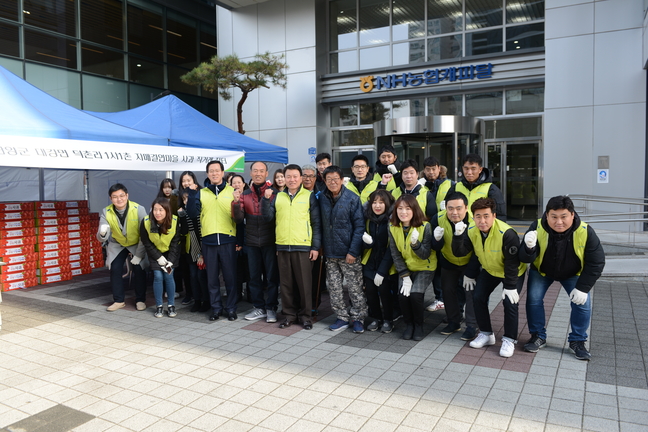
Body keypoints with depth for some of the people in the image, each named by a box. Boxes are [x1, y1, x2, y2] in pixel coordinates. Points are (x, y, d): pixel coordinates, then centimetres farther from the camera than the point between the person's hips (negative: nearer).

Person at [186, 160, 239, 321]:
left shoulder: (232, 191, 6)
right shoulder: (200, 193, 10)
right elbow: (192, 213, 0)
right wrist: (191, 194, -9)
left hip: (227, 240, -2)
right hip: (208, 241, 2)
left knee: (230, 276, 3)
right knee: (212, 277, 9)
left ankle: (231, 308, 15)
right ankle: (216, 308, 21)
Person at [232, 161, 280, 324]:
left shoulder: (274, 192, -2)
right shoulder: (245, 194, 7)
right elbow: (238, 219, -1)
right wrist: (236, 203, -15)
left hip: (270, 242, -3)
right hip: (252, 243, 4)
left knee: (272, 276, 4)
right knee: (254, 276, 11)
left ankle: (271, 308, 15)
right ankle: (259, 308, 23)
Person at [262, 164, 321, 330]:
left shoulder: (310, 196, 2)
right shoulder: (277, 197, 11)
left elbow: (316, 223, 1)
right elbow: (268, 217, 4)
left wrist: (316, 246, -4)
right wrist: (266, 199, -9)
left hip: (303, 247, -3)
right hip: (282, 247, 3)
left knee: (304, 283, 3)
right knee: (286, 283, 10)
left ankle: (306, 315, 16)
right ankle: (289, 314, 22)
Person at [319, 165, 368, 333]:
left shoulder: (352, 198, -8)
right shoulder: (322, 198, 4)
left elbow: (359, 226, -10)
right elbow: (320, 225, 10)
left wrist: (353, 251, -15)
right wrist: (322, 246, 3)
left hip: (349, 252, -4)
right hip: (330, 253, 4)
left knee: (354, 287, 4)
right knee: (334, 287, 11)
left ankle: (358, 318, 18)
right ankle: (342, 317, 25)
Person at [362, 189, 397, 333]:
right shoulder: (368, 219, 2)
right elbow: (365, 245, 7)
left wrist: (382, 271, -15)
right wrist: (367, 242, -19)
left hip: (387, 264, -4)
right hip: (370, 263, 4)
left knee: (384, 290, -8)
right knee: (370, 290, -1)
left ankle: (388, 320, 15)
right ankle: (375, 318, 21)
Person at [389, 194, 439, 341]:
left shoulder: (425, 226, -19)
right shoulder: (393, 228, -9)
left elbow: (425, 255, -19)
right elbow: (395, 255, -5)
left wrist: (415, 243, -39)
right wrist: (405, 276, -12)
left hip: (425, 267, -3)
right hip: (406, 268, 3)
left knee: (415, 295, -22)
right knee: (402, 295, -17)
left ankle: (418, 325, 5)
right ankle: (409, 324, 10)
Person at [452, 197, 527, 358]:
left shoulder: (507, 233, -35)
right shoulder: (471, 231, -18)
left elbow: (512, 263, -28)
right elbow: (459, 253, -21)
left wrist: (510, 287, -25)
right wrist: (458, 235, -37)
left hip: (514, 272, -5)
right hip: (489, 270, 5)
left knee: (510, 302, -17)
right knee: (478, 297, -4)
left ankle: (509, 340, 4)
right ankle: (486, 334, 15)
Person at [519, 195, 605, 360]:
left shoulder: (585, 232, -31)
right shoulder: (537, 228, -32)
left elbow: (596, 263, -18)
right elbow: (525, 259, -32)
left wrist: (583, 288, -20)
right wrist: (529, 247, -55)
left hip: (573, 273, 0)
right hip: (541, 271, 0)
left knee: (583, 302, -10)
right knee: (533, 299, -10)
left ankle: (577, 341, 11)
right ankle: (538, 337, 10)